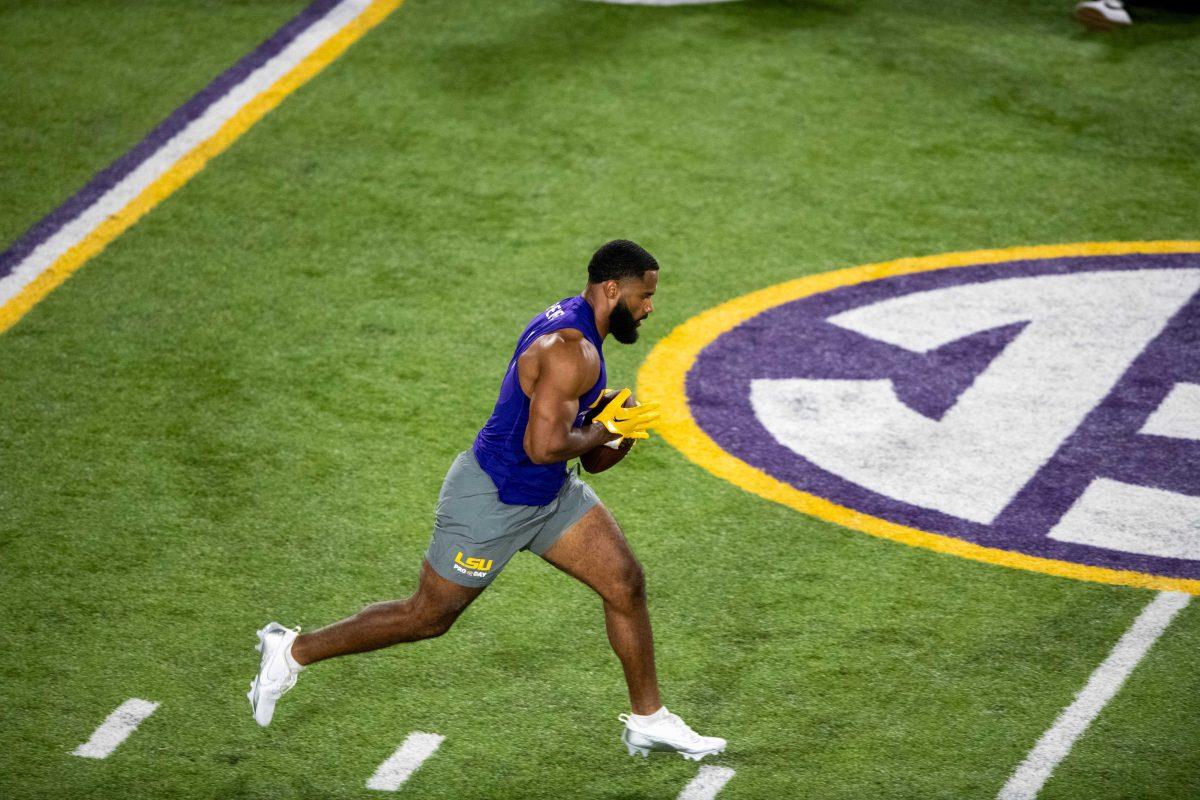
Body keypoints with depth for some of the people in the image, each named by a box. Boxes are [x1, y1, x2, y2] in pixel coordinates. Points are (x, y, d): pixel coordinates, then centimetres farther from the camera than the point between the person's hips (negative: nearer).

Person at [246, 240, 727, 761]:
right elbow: (544, 446, -33)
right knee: (428, 617, 4)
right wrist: (604, 432, -17)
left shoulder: (574, 321, 4)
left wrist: (604, 407, 2)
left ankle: (647, 721, 15)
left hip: (548, 494, 10)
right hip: (493, 501, -10)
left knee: (626, 583, 4)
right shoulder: (572, 350, -28)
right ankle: (292, 652, 19)